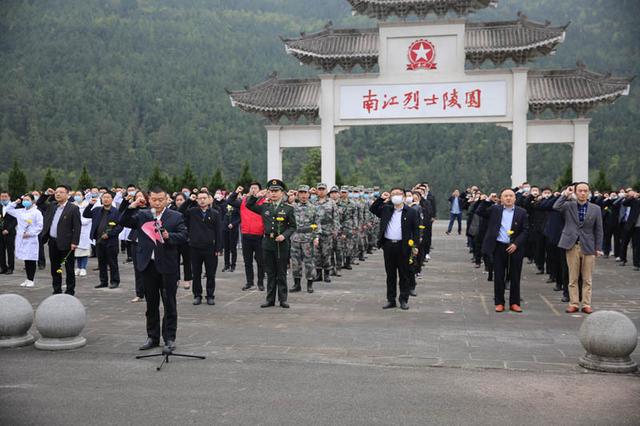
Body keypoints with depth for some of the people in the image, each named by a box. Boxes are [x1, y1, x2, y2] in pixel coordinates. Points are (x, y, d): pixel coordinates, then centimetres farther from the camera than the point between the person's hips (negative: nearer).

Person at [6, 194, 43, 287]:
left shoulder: (36, 212, -5)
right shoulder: (20, 211, 13)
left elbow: (39, 226, -9)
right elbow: (9, 210, 22)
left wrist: (30, 233, -16)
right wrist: (16, 202, 10)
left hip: (31, 239, -6)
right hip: (21, 239, 6)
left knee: (31, 260, -2)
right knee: (26, 260, 11)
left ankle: (31, 280, 6)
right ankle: (27, 279, 18)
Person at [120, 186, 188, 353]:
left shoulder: (176, 217, 1)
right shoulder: (141, 215, 7)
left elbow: (183, 236, -7)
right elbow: (123, 222, 0)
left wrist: (169, 236, -23)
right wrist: (131, 208, -12)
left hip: (167, 266, -3)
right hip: (148, 265, 3)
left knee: (169, 304, 3)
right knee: (151, 304, 13)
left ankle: (169, 338, 12)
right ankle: (153, 337, 24)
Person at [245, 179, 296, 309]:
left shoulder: (288, 208, -1)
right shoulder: (264, 207, 7)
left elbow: (293, 226, 0)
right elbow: (249, 205, 15)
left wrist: (284, 235, -15)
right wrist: (256, 196, 0)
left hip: (281, 243, -3)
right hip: (268, 243, 3)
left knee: (281, 273, 4)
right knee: (270, 273, 9)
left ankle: (282, 299, 12)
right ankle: (270, 299, 16)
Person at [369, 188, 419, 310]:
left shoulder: (411, 212, 1)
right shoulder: (386, 209, 10)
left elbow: (416, 229, 1)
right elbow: (372, 209, 12)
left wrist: (415, 246, -6)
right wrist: (381, 199, 1)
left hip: (403, 246, -3)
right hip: (388, 245, 3)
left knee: (404, 275, 4)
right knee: (390, 274, 10)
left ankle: (404, 300, 13)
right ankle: (391, 300, 17)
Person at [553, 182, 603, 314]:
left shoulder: (595, 209, 4)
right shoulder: (569, 205, 3)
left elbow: (598, 230, 6)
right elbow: (556, 207, -18)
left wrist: (598, 248, 2)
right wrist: (566, 194, -12)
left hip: (588, 247, 0)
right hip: (572, 246, 0)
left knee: (587, 279, 5)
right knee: (573, 278, 5)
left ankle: (586, 304, 12)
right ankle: (573, 304, 11)